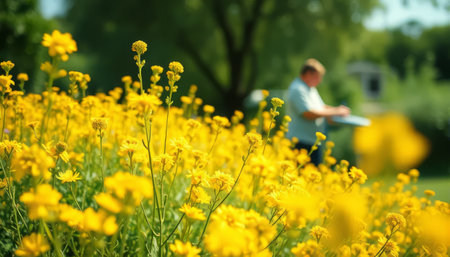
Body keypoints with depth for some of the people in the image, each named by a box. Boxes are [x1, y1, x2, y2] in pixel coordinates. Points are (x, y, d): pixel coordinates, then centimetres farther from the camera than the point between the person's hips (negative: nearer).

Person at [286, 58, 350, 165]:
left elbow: (320, 107, 27)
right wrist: (335, 112, -17)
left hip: (313, 142, 11)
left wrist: (336, 109, 6)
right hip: (301, 142, -10)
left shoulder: (310, 88, 17)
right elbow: (309, 113, -25)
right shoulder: (298, 89, -16)